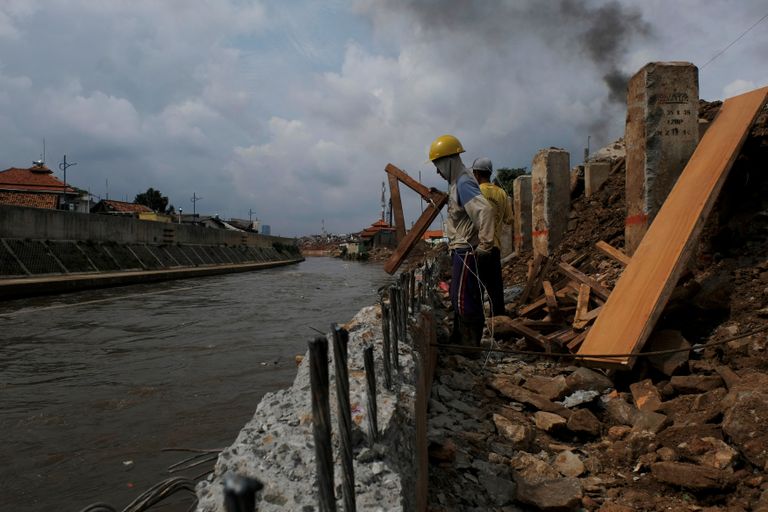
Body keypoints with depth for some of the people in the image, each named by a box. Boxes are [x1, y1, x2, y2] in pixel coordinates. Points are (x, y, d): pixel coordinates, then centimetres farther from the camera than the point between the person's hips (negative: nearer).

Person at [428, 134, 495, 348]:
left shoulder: (463, 184, -19)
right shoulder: (457, 182, 13)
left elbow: (485, 211, -31)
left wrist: (484, 246, -28)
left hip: (466, 251, -11)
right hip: (460, 249, 11)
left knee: (464, 300, -5)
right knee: (458, 297, 19)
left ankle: (470, 345, 5)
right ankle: (459, 340, 31)